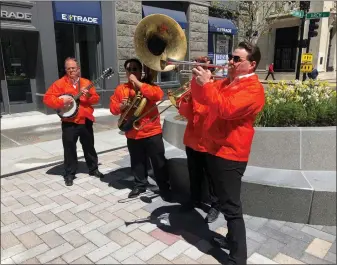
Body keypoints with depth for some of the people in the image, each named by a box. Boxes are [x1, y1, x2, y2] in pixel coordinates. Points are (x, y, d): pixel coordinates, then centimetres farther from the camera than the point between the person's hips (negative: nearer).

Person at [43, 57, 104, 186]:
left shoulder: (86, 82, 7)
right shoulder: (60, 83, -3)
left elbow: (96, 99, 5)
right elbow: (47, 98, -8)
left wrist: (89, 96, -15)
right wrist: (61, 102, -22)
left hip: (86, 120, 3)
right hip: (69, 122, -3)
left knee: (89, 147, 14)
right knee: (69, 149, 3)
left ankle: (93, 169, 30)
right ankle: (69, 174, 17)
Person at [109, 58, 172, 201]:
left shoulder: (148, 84, -2)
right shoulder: (121, 89, 7)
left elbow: (158, 95, -24)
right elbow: (113, 108, 7)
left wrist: (137, 82, -20)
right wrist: (121, 106, -16)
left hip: (152, 131, -3)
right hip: (132, 134, 3)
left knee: (159, 162, 3)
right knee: (137, 162, 15)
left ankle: (164, 188, 16)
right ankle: (140, 184, 33)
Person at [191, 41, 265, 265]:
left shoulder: (253, 89, -15)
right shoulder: (227, 82, 14)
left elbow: (226, 108, -30)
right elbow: (201, 98, 14)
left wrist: (206, 83, -27)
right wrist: (200, 79, -4)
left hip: (229, 155, -9)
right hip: (215, 150, 10)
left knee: (231, 207, -3)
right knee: (225, 201, 20)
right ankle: (232, 239, 37)